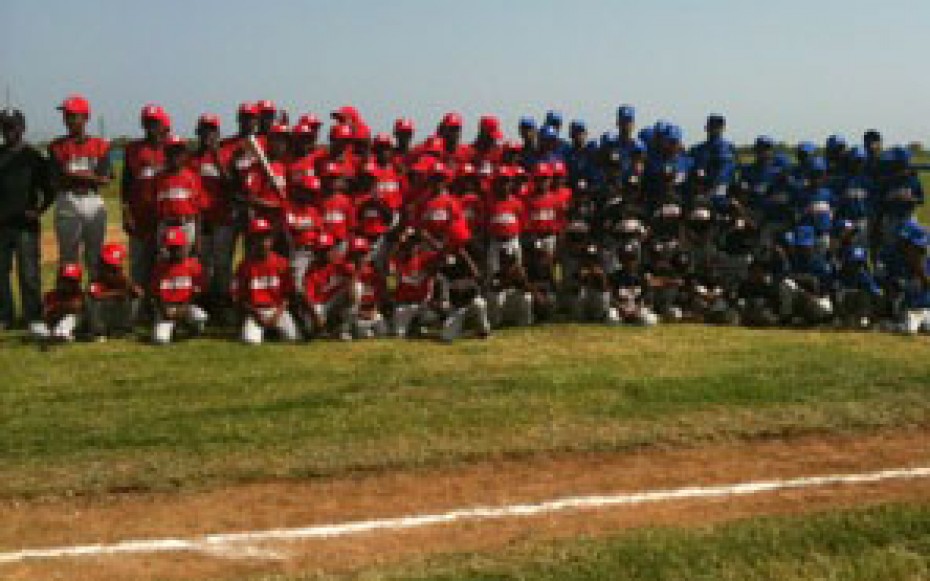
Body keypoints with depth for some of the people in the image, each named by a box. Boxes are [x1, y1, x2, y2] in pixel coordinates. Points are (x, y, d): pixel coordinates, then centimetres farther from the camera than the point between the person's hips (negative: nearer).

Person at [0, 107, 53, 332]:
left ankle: (33, 317, 2)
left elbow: (48, 188, 4)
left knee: (29, 272, -3)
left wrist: (40, 209, -7)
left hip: (25, 223, -3)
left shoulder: (33, 157, 3)